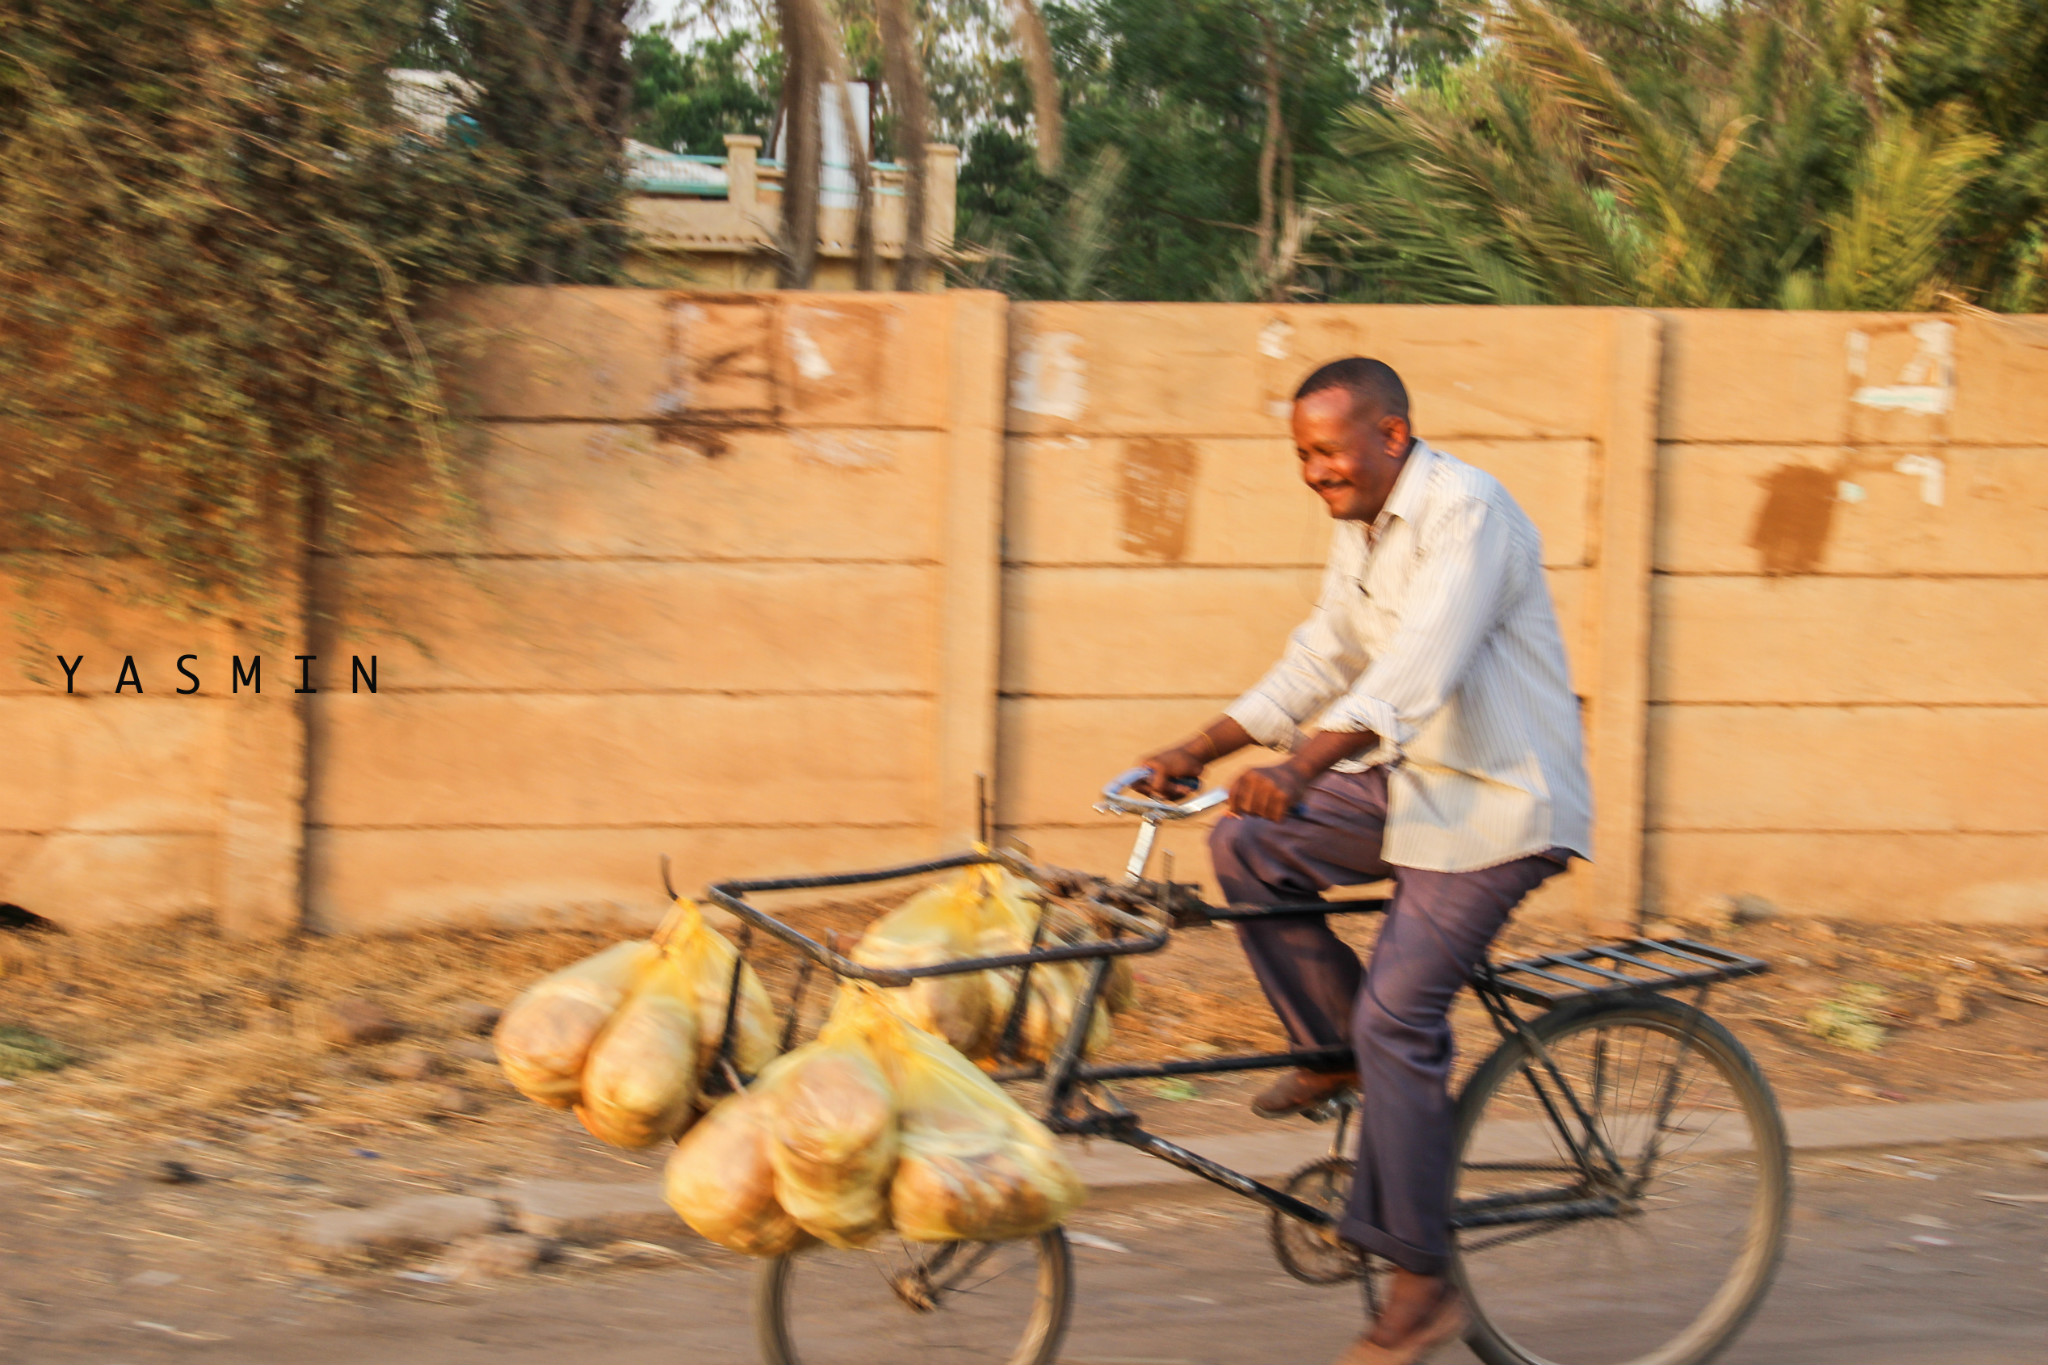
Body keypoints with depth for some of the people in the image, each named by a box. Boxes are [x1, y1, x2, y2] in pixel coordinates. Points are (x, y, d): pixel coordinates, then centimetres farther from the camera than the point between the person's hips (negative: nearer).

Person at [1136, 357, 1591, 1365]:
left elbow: (1420, 664, -32)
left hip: (1497, 804, -9)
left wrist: (1302, 768, -43)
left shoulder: (1465, 513, -19)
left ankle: (1422, 1284, -5)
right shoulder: (1359, 531, 11)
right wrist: (1197, 751, 4)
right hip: (1411, 784, 9)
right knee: (1247, 842, -6)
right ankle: (1333, 1053, 10)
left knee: (1395, 1023, -14)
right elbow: (1317, 664, 15)